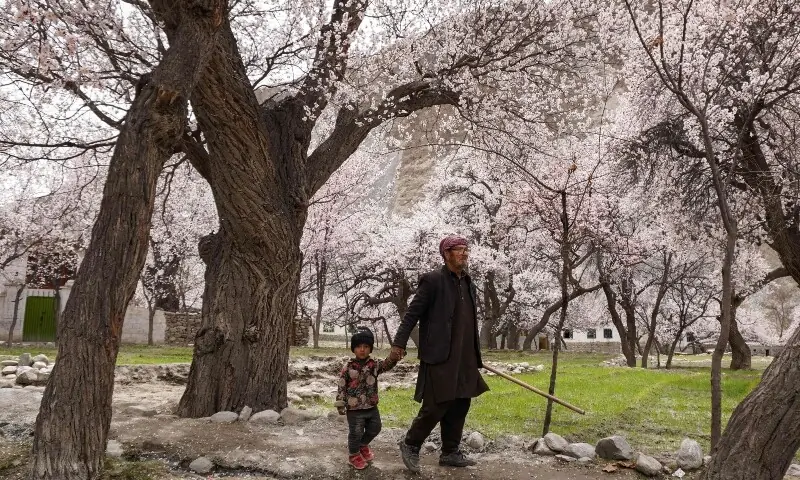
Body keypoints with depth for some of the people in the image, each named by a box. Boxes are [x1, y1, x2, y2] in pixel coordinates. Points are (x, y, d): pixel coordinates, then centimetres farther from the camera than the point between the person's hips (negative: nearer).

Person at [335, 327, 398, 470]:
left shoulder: (374, 365, -1)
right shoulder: (348, 367, -10)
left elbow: (387, 364, -19)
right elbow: (342, 386, -5)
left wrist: (394, 355, -41)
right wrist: (340, 404, -6)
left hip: (372, 406, 5)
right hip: (354, 409, -4)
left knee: (374, 429, 18)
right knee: (356, 433, 4)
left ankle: (363, 445, 45)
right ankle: (354, 454, 28)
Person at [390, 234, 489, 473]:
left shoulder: (468, 283, 14)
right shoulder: (433, 280, -8)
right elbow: (413, 313, -9)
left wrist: (475, 354, 19)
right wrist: (399, 343, -14)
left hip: (464, 358, 8)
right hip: (440, 357, -7)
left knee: (460, 404, 11)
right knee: (437, 406, -5)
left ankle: (450, 452, 24)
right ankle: (410, 444, 16)